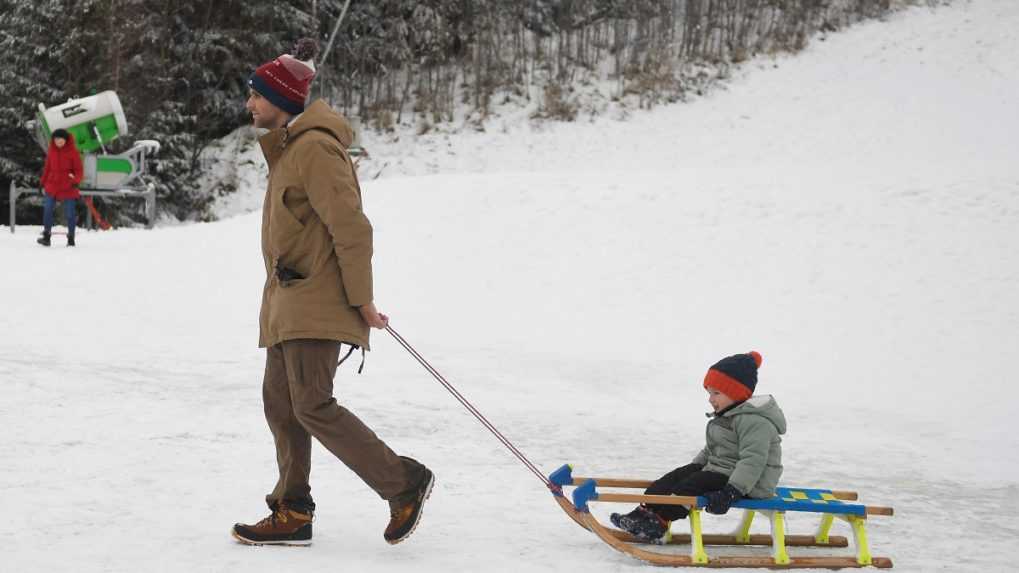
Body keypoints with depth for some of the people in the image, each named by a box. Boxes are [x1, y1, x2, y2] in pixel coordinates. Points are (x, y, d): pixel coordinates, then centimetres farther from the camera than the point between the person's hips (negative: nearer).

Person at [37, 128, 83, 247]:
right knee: (47, 210, -2)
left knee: (70, 213, 2)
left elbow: (79, 170, -6)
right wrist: (43, 182, 15)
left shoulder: (73, 151, -7)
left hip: (68, 188, -3)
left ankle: (71, 238, 14)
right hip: (52, 186, 3)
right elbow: (47, 167, 15)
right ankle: (46, 236, 6)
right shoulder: (51, 151, 5)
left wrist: (76, 181, -23)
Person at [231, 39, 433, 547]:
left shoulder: (314, 147, -16)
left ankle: (404, 483, -6)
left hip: (315, 304, -10)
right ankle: (292, 515, 14)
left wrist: (361, 299, -17)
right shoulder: (288, 146, 18)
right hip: (288, 302, 10)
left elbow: (351, 227, -19)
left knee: (311, 405, -14)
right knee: (280, 403, 9)